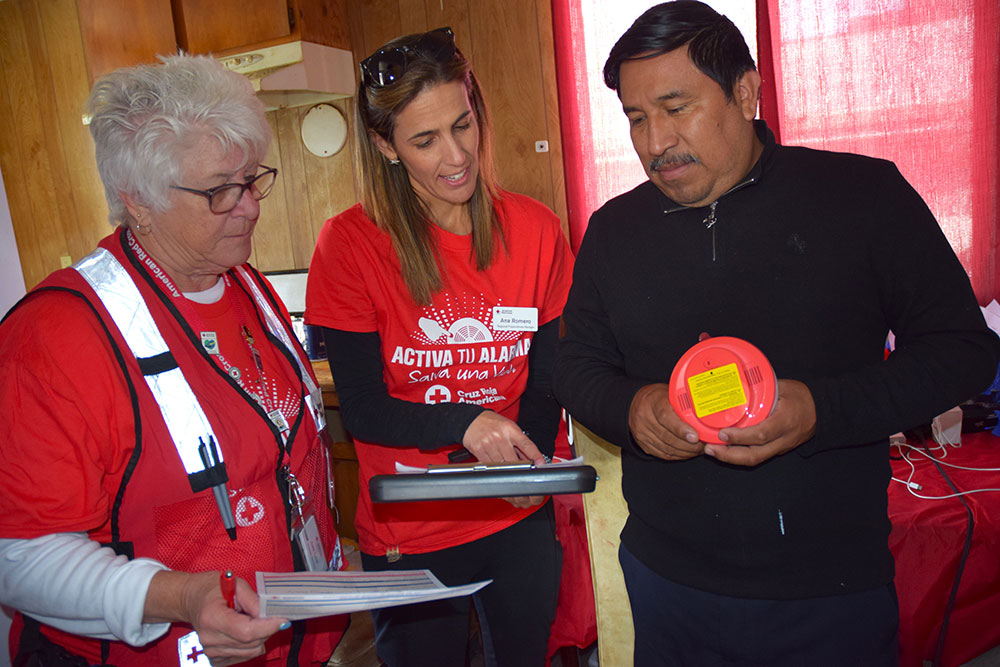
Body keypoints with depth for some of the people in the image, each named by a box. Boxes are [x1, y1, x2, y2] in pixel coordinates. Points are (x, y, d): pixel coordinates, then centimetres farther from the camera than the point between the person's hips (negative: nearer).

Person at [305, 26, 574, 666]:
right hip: (407, 534, -2)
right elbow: (360, 405, -12)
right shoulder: (350, 244, -14)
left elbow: (545, 379, 0)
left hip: (520, 523, 3)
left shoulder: (536, 231, -6)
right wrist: (466, 424, -29)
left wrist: (530, 463, -19)